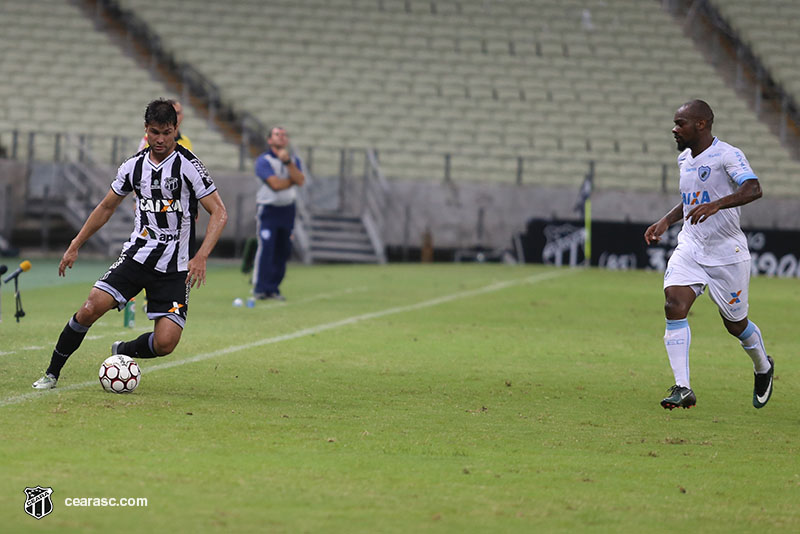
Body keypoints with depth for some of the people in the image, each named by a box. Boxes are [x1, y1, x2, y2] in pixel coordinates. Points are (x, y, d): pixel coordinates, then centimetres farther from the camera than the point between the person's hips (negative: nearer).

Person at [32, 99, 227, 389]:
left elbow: (219, 212, -11)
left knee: (165, 343, -15)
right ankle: (52, 373, 1)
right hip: (136, 254, 3)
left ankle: (122, 351, 18)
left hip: (174, 268, -3)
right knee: (91, 308, -17)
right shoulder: (134, 166, 5)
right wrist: (75, 246, 18)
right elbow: (106, 207, 19)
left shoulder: (188, 165, -9)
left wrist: (201, 257, -23)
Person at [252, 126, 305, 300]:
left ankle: (273, 288, 12)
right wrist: (294, 180, -3)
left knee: (283, 251, 5)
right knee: (265, 248, -13)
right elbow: (275, 184, -18)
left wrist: (288, 162, -17)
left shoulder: (294, 160, 12)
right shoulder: (263, 160, -5)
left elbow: (300, 181, -7)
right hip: (269, 209, -5)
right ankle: (259, 289, -10)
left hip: (287, 210, 5)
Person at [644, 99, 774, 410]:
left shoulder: (727, 155, -14)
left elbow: (753, 189, -30)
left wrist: (716, 205, -43)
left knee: (736, 324, 7)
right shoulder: (684, 159, 10)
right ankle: (682, 388, -18)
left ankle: (763, 368, 40)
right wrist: (666, 221, 14)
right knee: (674, 306, -17)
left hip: (727, 253, -6)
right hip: (689, 248, 6)